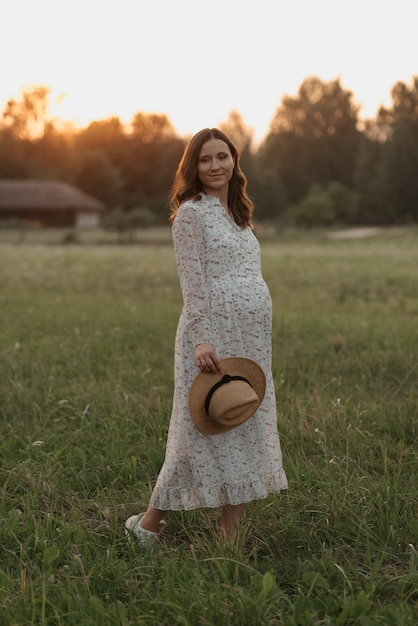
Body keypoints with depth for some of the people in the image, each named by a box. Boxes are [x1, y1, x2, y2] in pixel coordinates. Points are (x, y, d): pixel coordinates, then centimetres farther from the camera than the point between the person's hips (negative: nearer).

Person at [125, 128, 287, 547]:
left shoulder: (237, 214, 19)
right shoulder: (192, 213, -4)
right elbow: (193, 282, -12)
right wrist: (201, 339, -22)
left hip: (251, 340, 8)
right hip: (212, 337, -8)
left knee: (247, 433, 7)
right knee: (206, 432, -4)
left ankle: (230, 538, 14)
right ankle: (148, 524, 12)